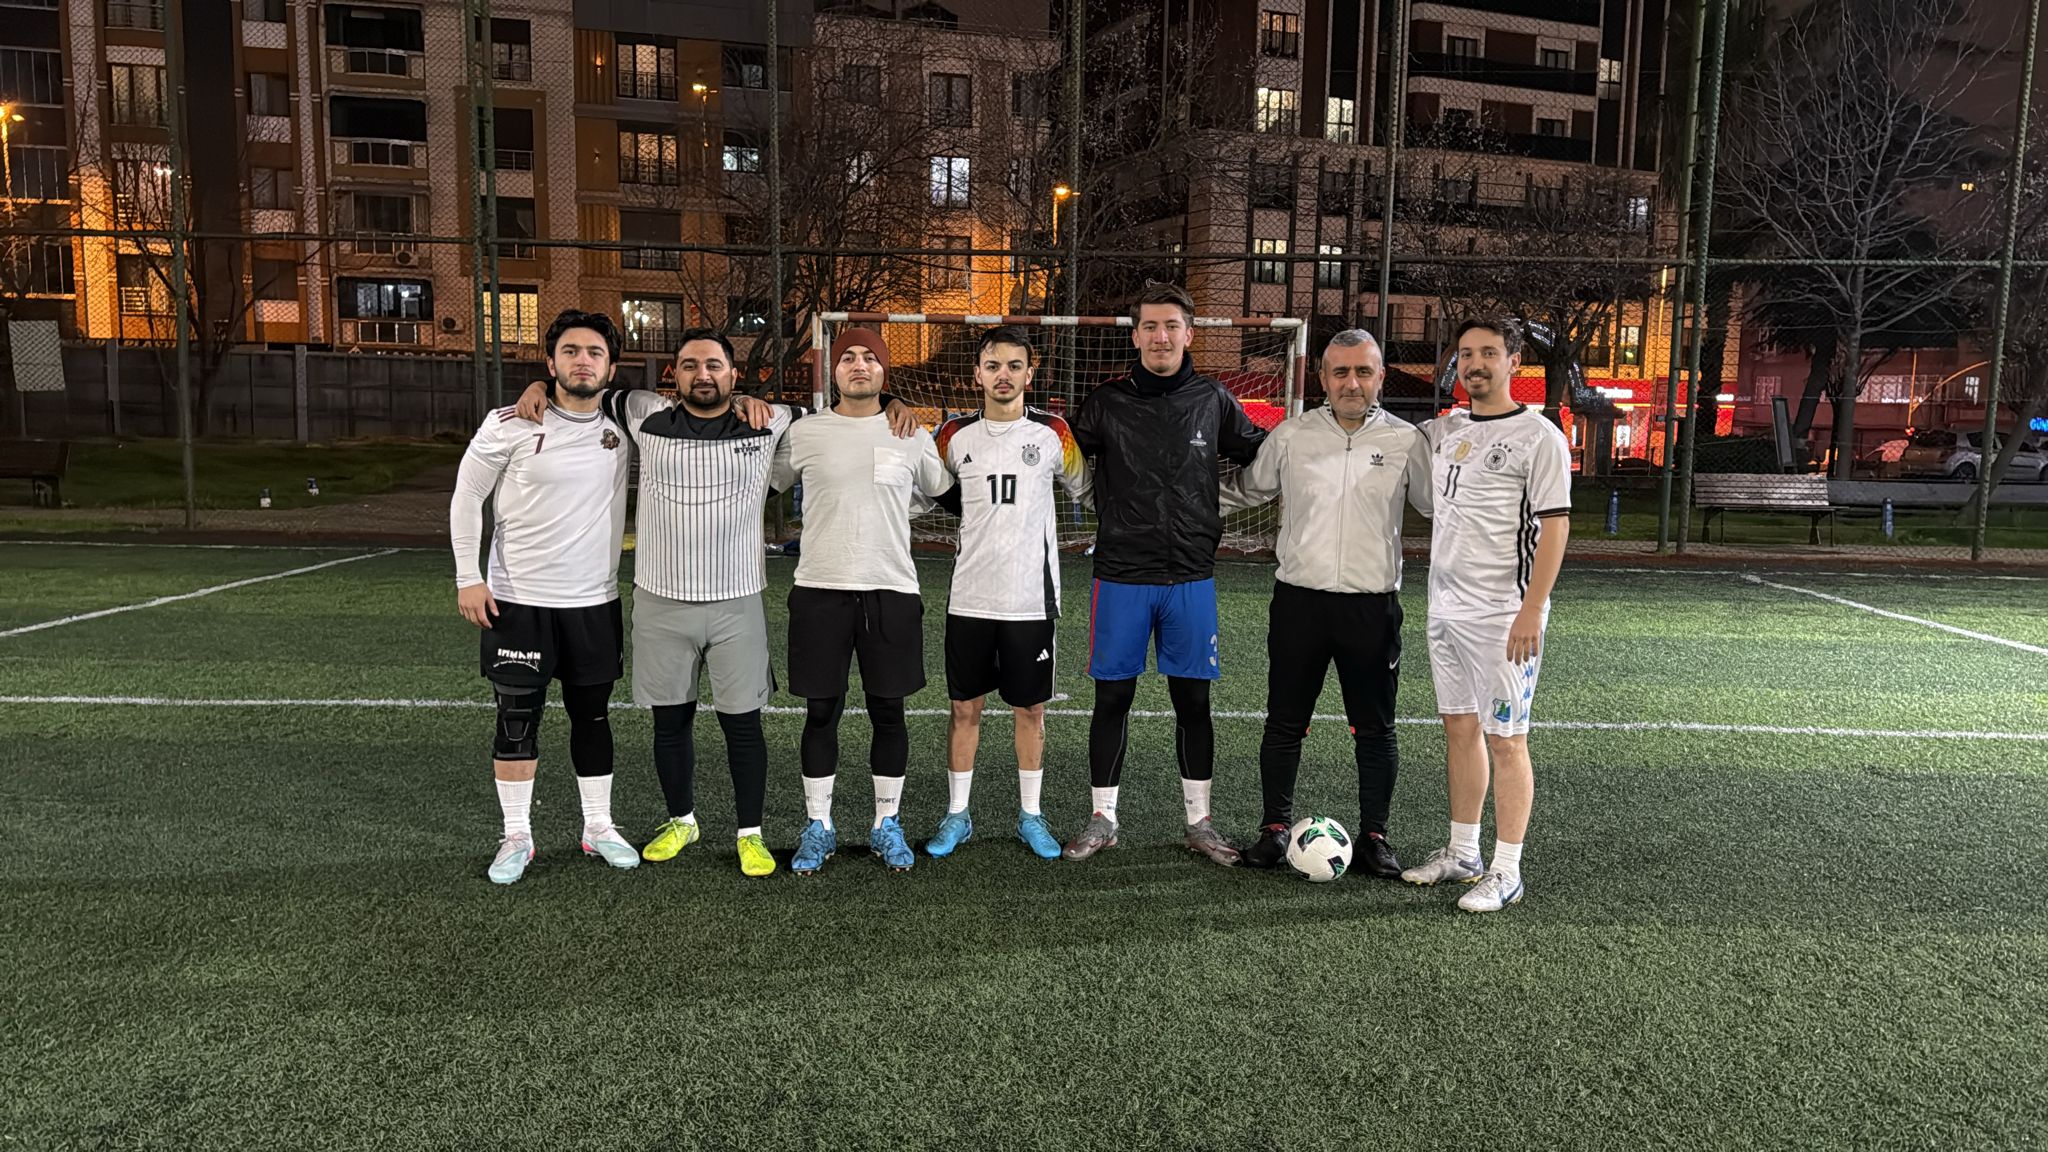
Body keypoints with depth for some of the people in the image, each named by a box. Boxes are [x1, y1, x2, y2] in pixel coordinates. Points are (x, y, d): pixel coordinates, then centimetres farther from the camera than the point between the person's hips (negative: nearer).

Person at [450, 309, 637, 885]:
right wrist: (468, 577, -7)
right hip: (519, 601, -3)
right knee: (517, 720, 4)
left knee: (593, 716, 12)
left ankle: (599, 827, 24)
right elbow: (467, 497, -2)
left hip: (595, 602, 3)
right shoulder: (511, 425, -7)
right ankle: (517, 837, 18)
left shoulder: (622, 429, 2)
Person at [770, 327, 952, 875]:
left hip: (892, 589, 1)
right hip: (820, 589, 0)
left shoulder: (912, 435, 6)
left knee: (888, 712, 7)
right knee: (821, 711, 5)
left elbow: (941, 490, 22)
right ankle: (818, 826, 19)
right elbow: (767, 482, 18)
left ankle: (887, 824, 22)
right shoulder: (805, 433, 4)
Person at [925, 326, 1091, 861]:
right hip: (970, 597, 1)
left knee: (1030, 709, 8)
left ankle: (1030, 815, 23)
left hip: (1031, 599, -1)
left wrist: (1028, 512, 6)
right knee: (965, 706, 8)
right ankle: (957, 815, 21)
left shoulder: (1052, 433, -1)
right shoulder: (955, 436, 3)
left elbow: (1083, 488, 13)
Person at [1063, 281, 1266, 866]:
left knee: (1193, 701, 8)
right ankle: (1102, 818, 20)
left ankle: (1199, 822, 21)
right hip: (1121, 577, -1)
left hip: (1191, 579, 1)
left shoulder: (1212, 401, 4)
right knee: (1112, 698, 6)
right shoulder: (1107, 402, 0)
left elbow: (1261, 454, 18)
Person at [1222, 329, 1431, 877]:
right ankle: (1275, 828, 23)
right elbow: (1245, 489, 17)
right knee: (1284, 723, 8)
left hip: (1373, 605, 0)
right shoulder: (1291, 436, 3)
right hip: (1299, 599, 1)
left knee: (1375, 729, 8)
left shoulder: (1406, 440, 1)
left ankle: (1374, 835, 23)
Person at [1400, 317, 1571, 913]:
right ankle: (1462, 852, 26)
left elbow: (1555, 526, -13)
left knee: (1505, 739, -2)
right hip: (1445, 606, 7)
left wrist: (1532, 611, -19)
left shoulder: (1539, 438, -8)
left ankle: (1506, 872, 7)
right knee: (1460, 728, 14)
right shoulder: (1442, 430, 12)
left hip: (1502, 614, -7)